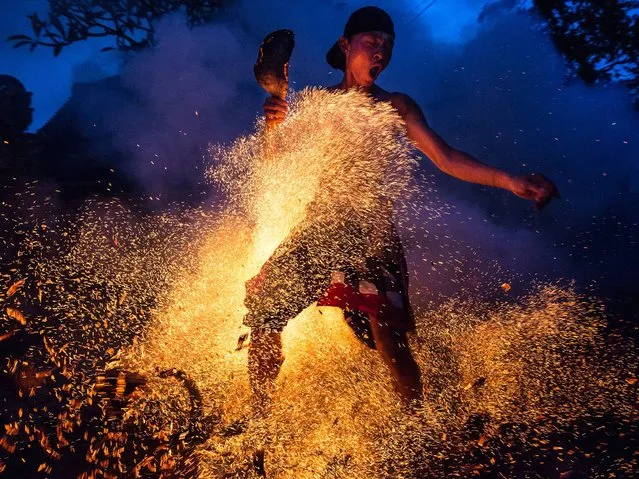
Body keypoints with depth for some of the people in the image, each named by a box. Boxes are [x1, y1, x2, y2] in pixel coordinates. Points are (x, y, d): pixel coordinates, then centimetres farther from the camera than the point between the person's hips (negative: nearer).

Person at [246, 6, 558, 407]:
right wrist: (274, 124, -14)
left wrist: (509, 181, -14)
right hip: (316, 230, 2)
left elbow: (445, 157, -2)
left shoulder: (395, 106, 7)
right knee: (264, 316, -3)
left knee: (388, 337, -12)